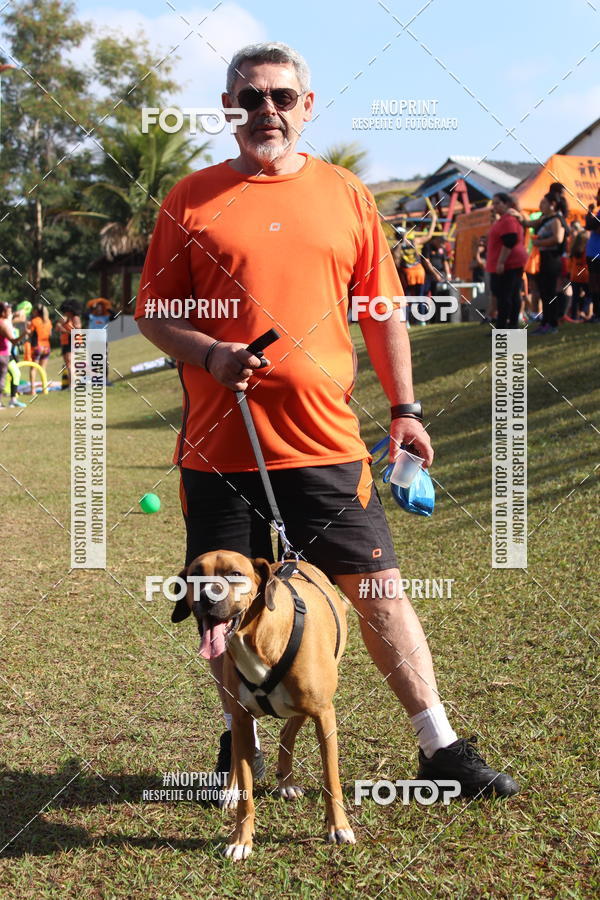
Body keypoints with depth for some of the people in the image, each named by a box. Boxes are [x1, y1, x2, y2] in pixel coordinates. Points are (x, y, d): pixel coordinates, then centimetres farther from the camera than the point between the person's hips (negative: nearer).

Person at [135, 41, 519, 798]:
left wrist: (404, 407, 10)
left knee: (378, 589, 3)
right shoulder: (192, 199, 3)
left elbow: (382, 308, 14)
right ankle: (239, 742, 29)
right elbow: (152, 312, 4)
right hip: (220, 445, 0)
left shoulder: (346, 194, 8)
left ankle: (440, 748, 12)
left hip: (326, 443, 1)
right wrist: (209, 353, -14)